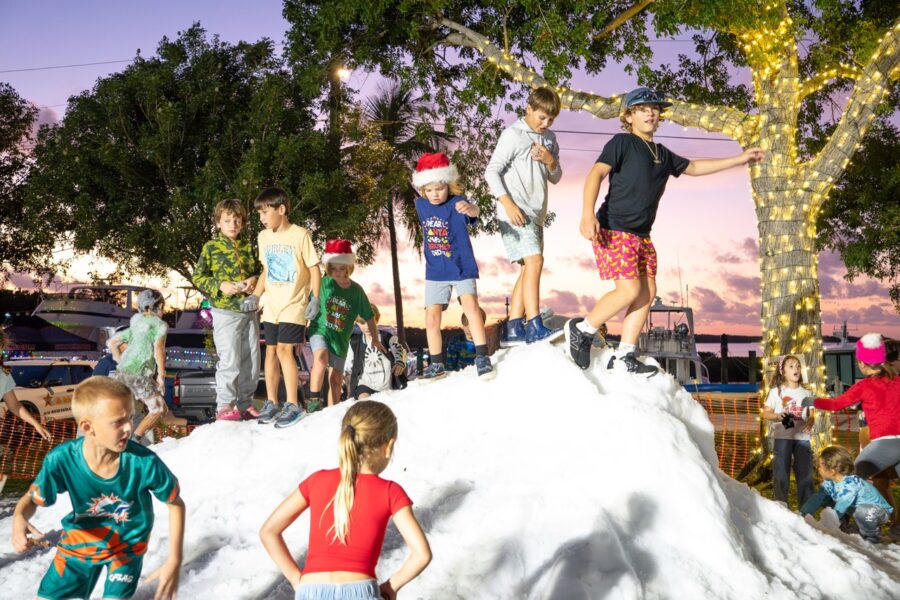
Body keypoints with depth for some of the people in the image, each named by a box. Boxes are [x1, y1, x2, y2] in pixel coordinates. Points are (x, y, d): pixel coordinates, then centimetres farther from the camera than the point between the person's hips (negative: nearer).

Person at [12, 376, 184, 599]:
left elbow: (176, 504, -16)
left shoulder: (144, 462, -32)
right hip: (80, 539, 2)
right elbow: (32, 499, -11)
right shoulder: (61, 460, -28)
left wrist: (174, 562, -19)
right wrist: (19, 519, -35)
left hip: (127, 541, -2)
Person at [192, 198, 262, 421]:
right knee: (230, 361, -8)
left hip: (249, 311, 5)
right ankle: (224, 406, 3)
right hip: (225, 311, -5)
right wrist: (220, 286, -15)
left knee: (252, 360, 8)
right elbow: (198, 277, -1)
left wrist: (255, 280, -3)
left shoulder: (248, 248, 11)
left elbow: (260, 270, 19)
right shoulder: (211, 247, -1)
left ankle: (245, 403, 21)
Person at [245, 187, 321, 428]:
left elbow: (314, 269, -5)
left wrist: (315, 299, -12)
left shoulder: (300, 235, -9)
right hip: (271, 306, 6)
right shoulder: (264, 237, 9)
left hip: (294, 304, -6)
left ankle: (293, 405, -6)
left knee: (284, 349, -13)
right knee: (271, 351, 7)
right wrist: (254, 296, 10)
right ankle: (271, 403, 17)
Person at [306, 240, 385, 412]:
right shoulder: (324, 283, -9)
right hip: (320, 330, -3)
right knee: (321, 356, -33)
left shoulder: (356, 290, -4)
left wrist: (375, 340, 16)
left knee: (336, 379, 11)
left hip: (340, 338, 3)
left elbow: (369, 316, 8)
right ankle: (314, 398, -27)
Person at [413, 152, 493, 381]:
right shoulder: (421, 204, -1)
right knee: (431, 319, 3)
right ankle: (437, 365, 16)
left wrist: (470, 209, -63)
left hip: (462, 268, -4)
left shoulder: (456, 202, -16)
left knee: (470, 305, -24)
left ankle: (482, 357, -19)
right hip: (435, 272, 5)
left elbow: (474, 212, -41)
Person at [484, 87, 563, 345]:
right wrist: (508, 204, -20)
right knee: (534, 260, -20)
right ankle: (534, 327, -23)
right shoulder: (513, 134, -5)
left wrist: (551, 162, -2)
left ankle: (513, 329, 9)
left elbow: (556, 178, 20)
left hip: (536, 215, 8)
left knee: (529, 268, 6)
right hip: (515, 213, -8)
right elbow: (492, 171, -10)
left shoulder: (549, 138, 17)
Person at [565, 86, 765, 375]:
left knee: (647, 292, 2)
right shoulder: (622, 142, -4)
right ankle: (582, 329, 1)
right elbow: (597, 173, -16)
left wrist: (740, 159, 30)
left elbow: (693, 167, 31)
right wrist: (588, 213, -31)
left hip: (641, 235, 8)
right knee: (630, 289, -17)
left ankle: (623, 358, 6)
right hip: (614, 229, -8)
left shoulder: (662, 154, 19)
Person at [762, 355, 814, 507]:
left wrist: (810, 422, -11)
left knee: (805, 474, 7)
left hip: (802, 437, 3)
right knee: (781, 474, 1)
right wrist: (778, 416, -20)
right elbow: (766, 413, -2)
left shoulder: (806, 393, 9)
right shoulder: (776, 391, -1)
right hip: (783, 437, -3)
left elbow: (810, 415, 11)